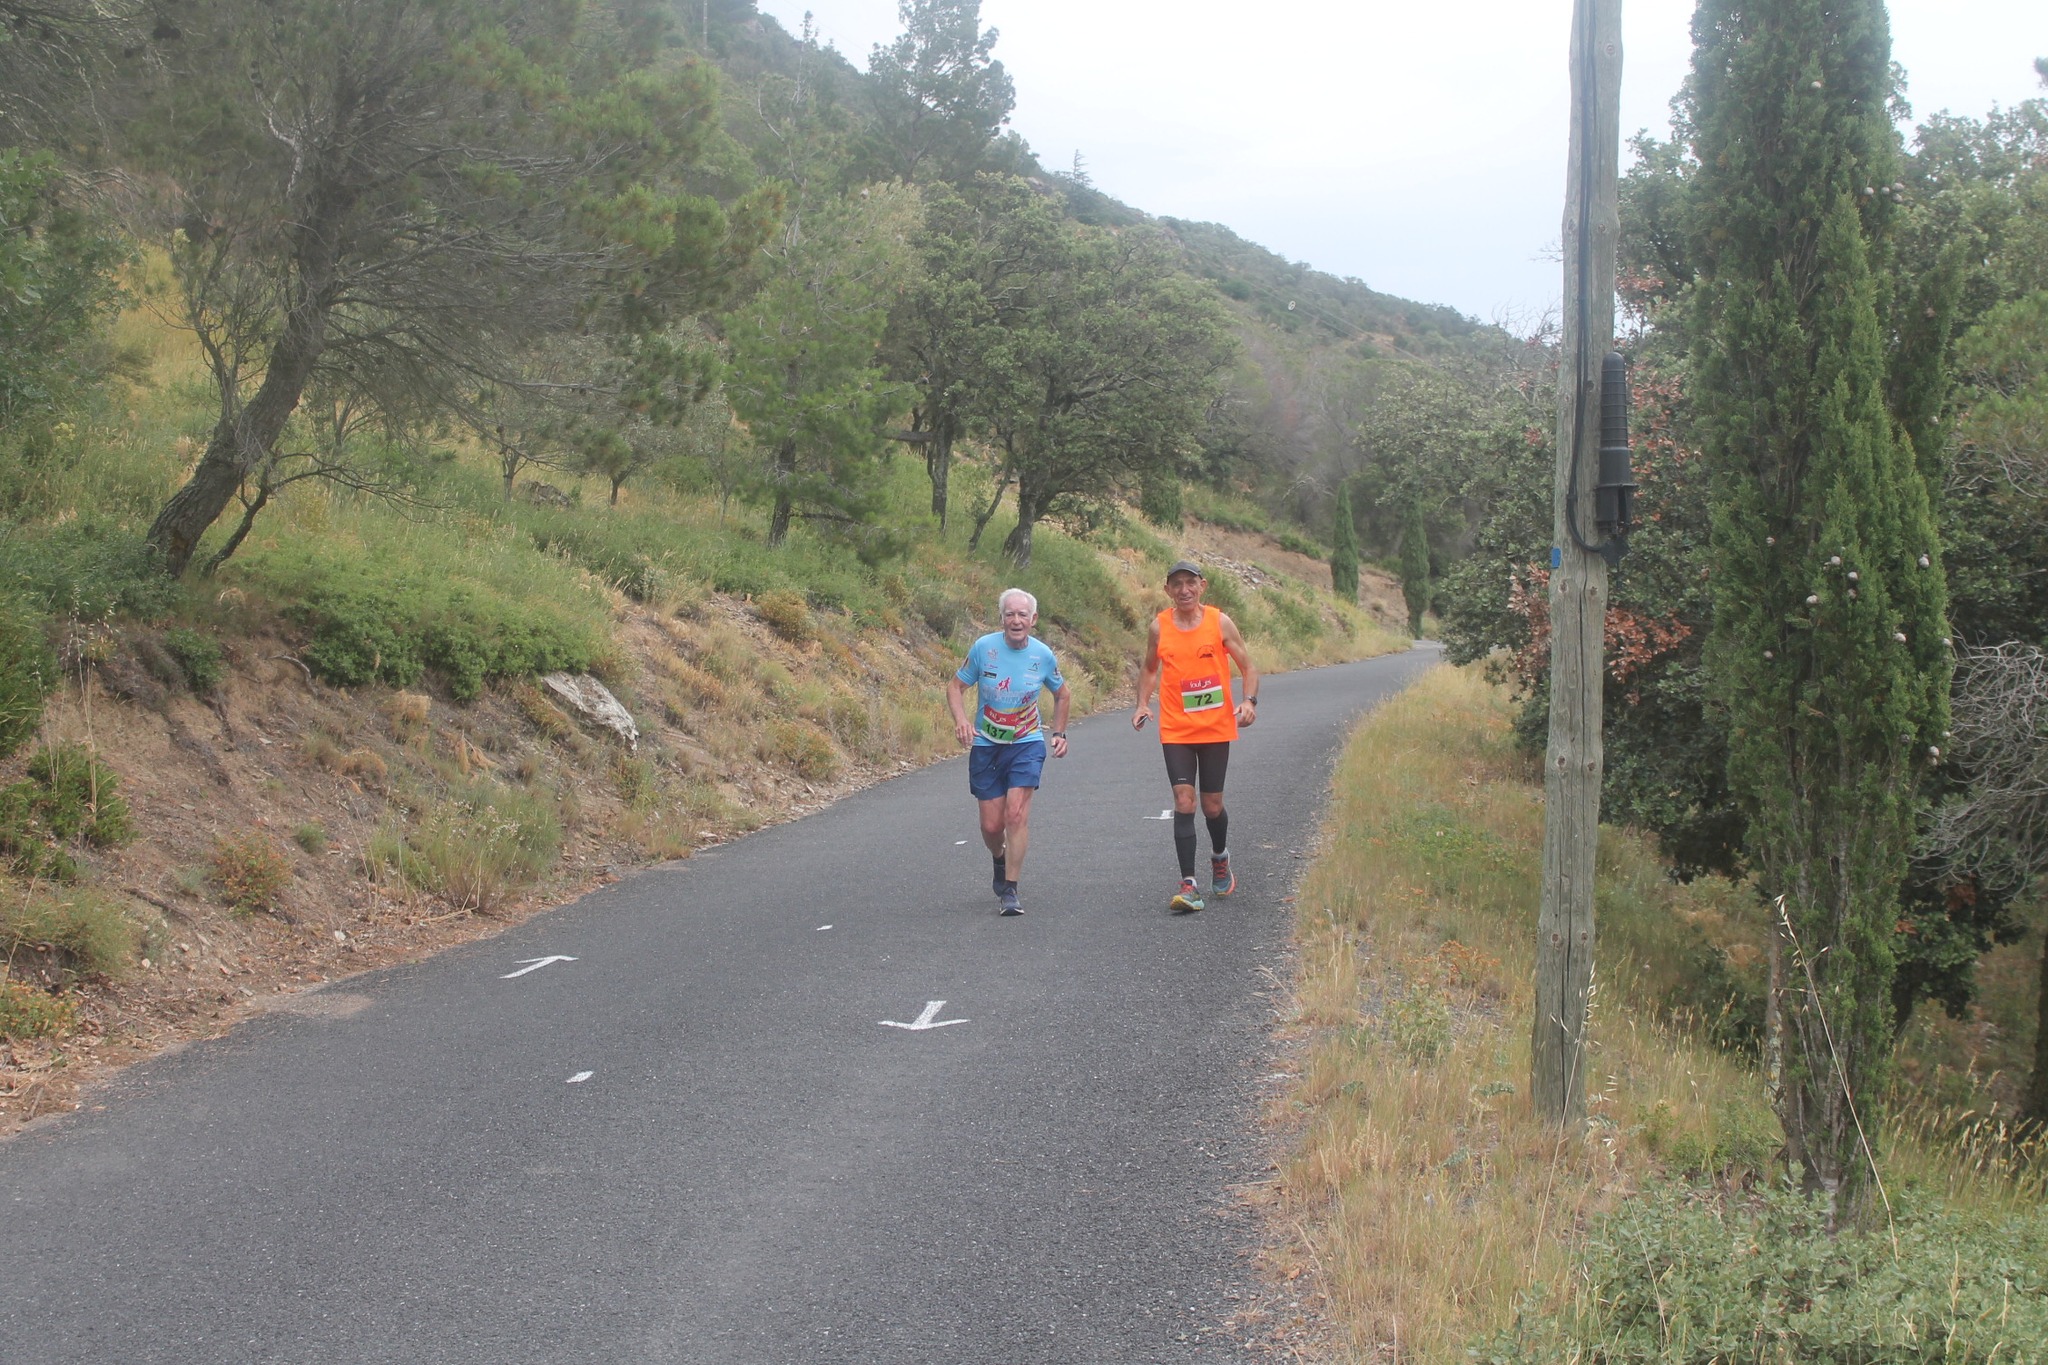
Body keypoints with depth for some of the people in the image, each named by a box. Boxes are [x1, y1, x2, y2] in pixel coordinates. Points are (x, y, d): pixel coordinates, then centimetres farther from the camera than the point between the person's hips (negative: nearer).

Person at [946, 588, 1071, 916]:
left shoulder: (1043, 655, -6)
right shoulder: (983, 647, -10)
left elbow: (1062, 695, 13)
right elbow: (955, 686, -1)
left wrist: (1059, 733, 6)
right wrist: (961, 719, -19)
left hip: (1027, 744, -1)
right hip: (986, 744, 1)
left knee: (1016, 813, -17)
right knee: (991, 825, 4)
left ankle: (1010, 890, -9)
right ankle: (1000, 861, 39)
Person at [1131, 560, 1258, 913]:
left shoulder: (1220, 622, -2)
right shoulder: (1159, 626, 1)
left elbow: (1247, 666, 3)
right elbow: (1149, 668, 16)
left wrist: (1249, 701, -14)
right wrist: (1142, 704, 0)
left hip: (1216, 728, 0)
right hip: (1175, 730, 0)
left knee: (1212, 805, 8)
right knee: (1183, 802, -11)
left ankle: (1220, 858, 40)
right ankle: (1189, 884, -10)